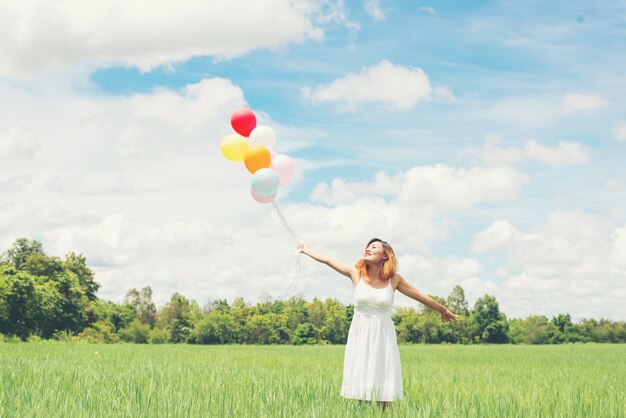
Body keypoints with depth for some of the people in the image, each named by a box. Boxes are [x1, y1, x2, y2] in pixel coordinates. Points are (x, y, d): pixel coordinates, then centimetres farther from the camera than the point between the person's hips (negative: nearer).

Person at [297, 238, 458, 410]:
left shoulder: (394, 279, 0)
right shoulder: (356, 273, 0)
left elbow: (420, 296, 11)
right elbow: (327, 260, 12)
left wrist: (443, 310, 22)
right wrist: (306, 250, 22)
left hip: (383, 336, 0)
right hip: (360, 335, 0)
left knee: (383, 386, -3)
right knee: (360, 383, -1)